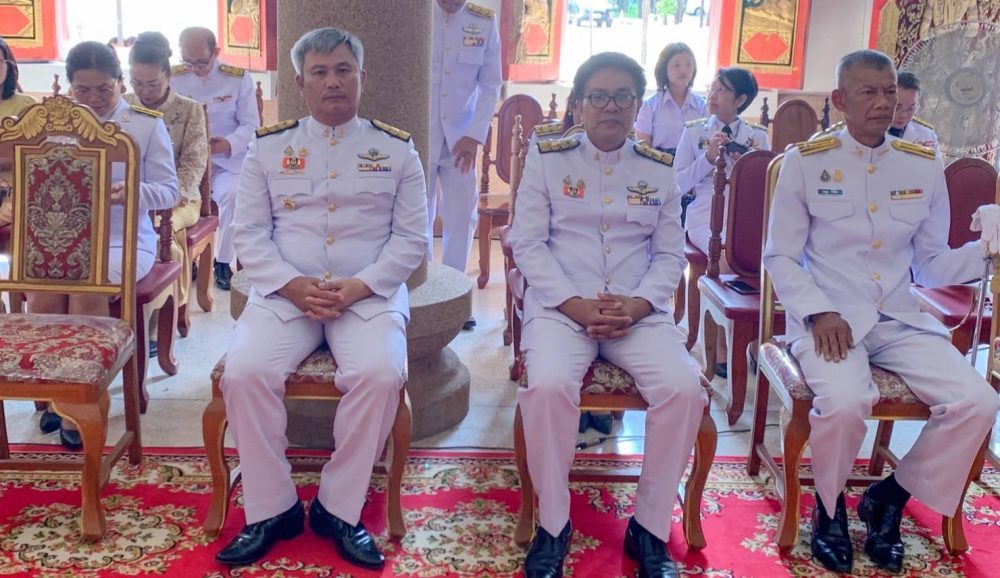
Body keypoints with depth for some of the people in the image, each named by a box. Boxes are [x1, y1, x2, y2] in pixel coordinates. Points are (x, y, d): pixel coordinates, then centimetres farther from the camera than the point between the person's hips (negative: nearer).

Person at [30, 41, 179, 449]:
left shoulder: (146, 123, 4)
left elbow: (169, 191, -2)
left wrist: (134, 191, -24)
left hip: (125, 240, -3)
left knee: (88, 288, -31)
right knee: (42, 288, -27)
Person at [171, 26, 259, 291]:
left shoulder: (239, 78, 1)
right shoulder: (173, 78, 6)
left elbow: (251, 125, -2)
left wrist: (229, 144, -22)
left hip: (228, 159, -1)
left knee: (231, 195, -32)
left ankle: (223, 262, -13)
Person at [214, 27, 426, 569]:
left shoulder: (396, 149, 8)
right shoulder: (268, 146, 10)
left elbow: (411, 237, 4)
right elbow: (249, 231, 6)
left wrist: (359, 286, -12)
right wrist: (293, 285, -11)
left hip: (370, 294, -1)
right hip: (285, 292, 1)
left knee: (380, 375, -30)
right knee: (245, 372, -25)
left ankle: (338, 509, -10)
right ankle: (271, 510, -7)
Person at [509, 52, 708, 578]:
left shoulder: (659, 169, 12)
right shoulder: (547, 158, 6)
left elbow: (670, 254, 10)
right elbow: (527, 243, 0)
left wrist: (636, 305, -10)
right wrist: (574, 305, -13)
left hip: (640, 312, 2)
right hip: (560, 307, -2)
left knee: (684, 388, -24)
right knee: (547, 385, -32)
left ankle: (650, 528, -6)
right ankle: (553, 524, -9)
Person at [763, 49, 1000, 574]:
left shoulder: (924, 167, 7)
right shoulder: (805, 161, -3)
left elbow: (932, 265, 12)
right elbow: (780, 256, -1)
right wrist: (819, 312, -16)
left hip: (901, 321, 4)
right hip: (828, 320, -4)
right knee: (845, 402, -33)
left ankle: (889, 498, 8)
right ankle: (830, 507, 1)